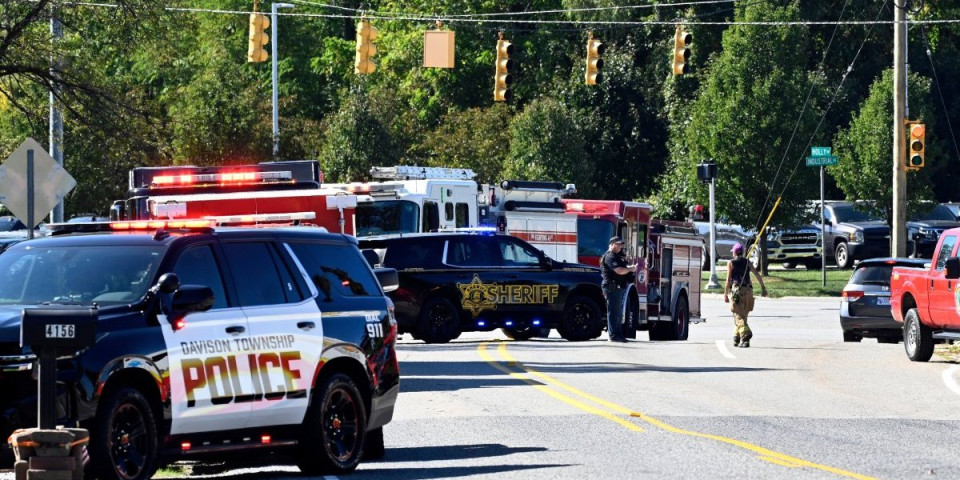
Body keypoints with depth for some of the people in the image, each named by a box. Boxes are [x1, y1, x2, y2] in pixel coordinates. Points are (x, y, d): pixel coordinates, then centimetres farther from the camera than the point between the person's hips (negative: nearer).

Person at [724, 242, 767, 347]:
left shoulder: (731, 263, 3)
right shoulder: (747, 262, 14)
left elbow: (728, 280, -2)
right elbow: (757, 274, 5)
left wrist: (725, 294, 3)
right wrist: (763, 287, 5)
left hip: (737, 290, -5)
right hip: (748, 290, 5)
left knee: (739, 316, -12)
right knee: (742, 316, 17)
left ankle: (746, 334, -34)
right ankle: (736, 339, 22)